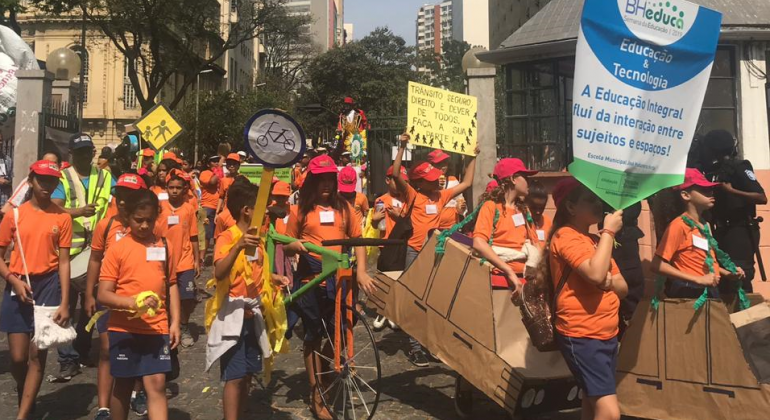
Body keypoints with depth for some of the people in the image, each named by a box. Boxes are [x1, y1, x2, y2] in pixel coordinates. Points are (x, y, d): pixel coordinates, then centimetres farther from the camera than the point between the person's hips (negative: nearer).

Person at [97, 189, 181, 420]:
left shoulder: (164, 247, 4)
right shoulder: (117, 249, -5)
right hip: (124, 329, -1)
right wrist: (133, 302, -24)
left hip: (157, 329, 1)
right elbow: (103, 294, -8)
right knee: (123, 385, 12)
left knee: (157, 384, -4)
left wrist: (175, 321, 4)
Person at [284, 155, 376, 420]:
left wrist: (361, 271, -7)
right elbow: (286, 245, 6)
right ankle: (316, 395, 17)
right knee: (313, 336, 6)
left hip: (340, 278, 2)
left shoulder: (343, 207, 8)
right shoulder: (301, 210, 3)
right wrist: (294, 246, -17)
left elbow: (357, 239, 5)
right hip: (311, 279, -1)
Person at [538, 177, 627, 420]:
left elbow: (623, 288, 12)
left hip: (607, 335, 9)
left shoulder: (596, 241, 15)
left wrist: (609, 282, -11)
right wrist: (609, 231, -16)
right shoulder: (565, 236, -11)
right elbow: (595, 273, -27)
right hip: (581, 336, -9)